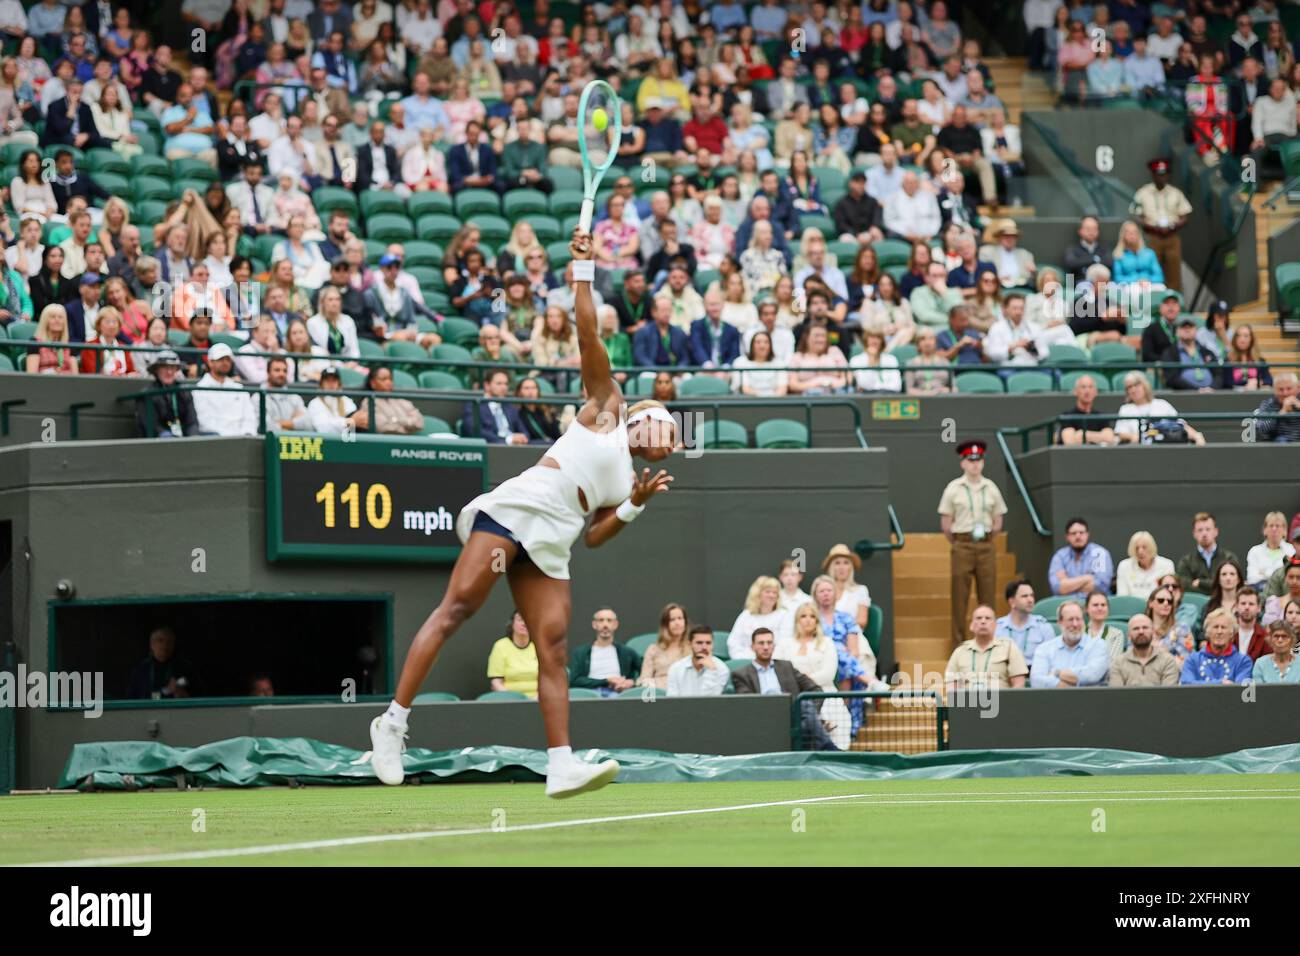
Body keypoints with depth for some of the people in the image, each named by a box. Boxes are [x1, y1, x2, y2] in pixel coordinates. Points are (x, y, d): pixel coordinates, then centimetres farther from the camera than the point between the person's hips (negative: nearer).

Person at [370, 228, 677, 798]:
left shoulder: (628, 483, 28)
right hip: (514, 510, -6)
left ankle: (561, 765, -12)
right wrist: (584, 273, 0)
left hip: (549, 547, 6)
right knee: (458, 605, -17)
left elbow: (595, 536, 20)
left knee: (553, 647, -6)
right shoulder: (607, 408, 15)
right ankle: (394, 721, -17)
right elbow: (588, 336, 6)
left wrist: (635, 505, 9)